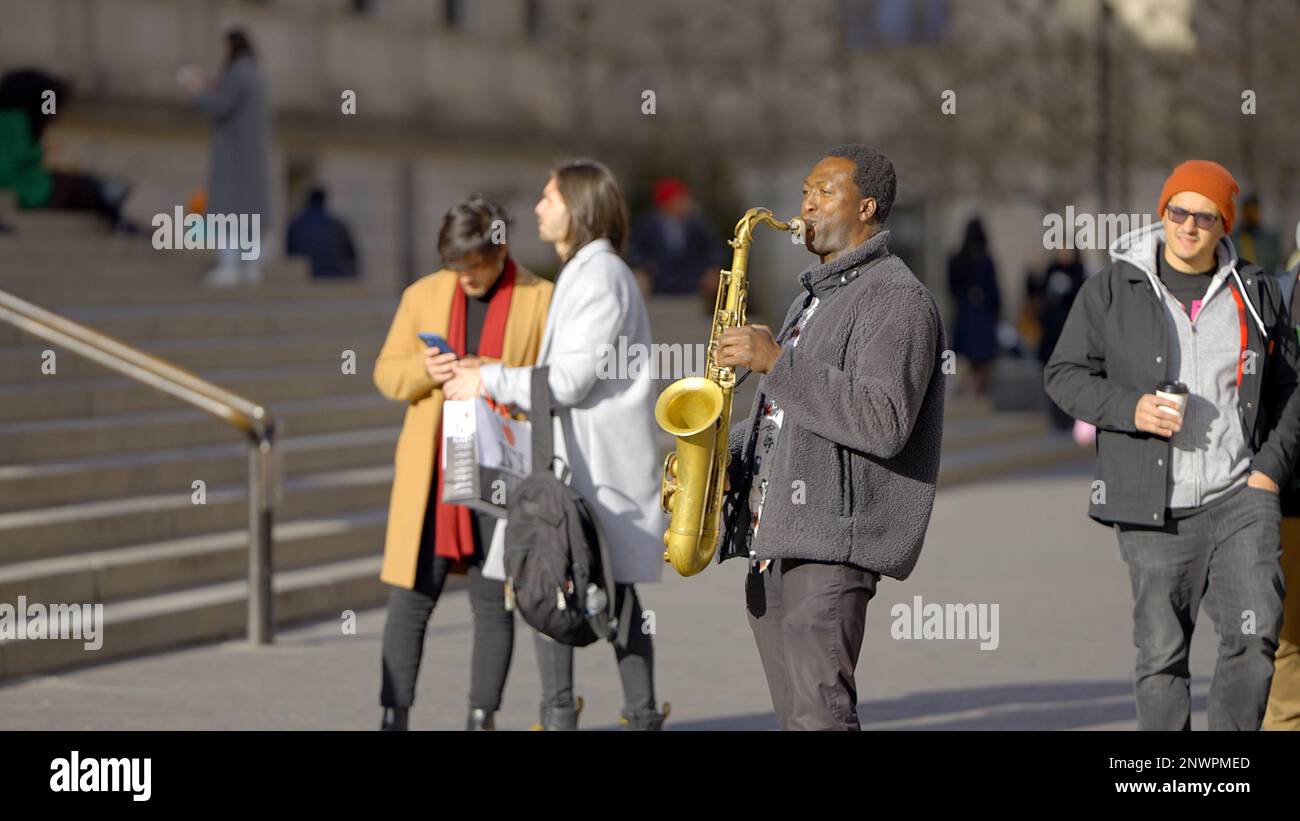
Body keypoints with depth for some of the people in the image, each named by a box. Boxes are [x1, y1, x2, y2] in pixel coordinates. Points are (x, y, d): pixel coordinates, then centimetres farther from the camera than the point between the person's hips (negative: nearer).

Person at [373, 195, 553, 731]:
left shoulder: (541, 301, 0)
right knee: (410, 598, 0)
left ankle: (482, 718, 10)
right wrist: (423, 371, -12)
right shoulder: (423, 295, 9)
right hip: (430, 475, 2)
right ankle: (394, 716, 4)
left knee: (494, 602, 2)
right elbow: (387, 371, 10)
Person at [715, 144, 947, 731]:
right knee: (794, 719, 9)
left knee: (818, 715, -16)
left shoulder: (896, 298, -7)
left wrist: (777, 361, -21)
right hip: (769, 539, 10)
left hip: (832, 543, -10)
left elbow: (884, 422, -20)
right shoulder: (815, 297, 25)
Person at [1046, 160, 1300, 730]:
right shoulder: (1112, 290, 2)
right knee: (1162, 651, 0)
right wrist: (1128, 408, -13)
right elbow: (1064, 375, 4)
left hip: (1239, 496, 1)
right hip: (1155, 509, -1)